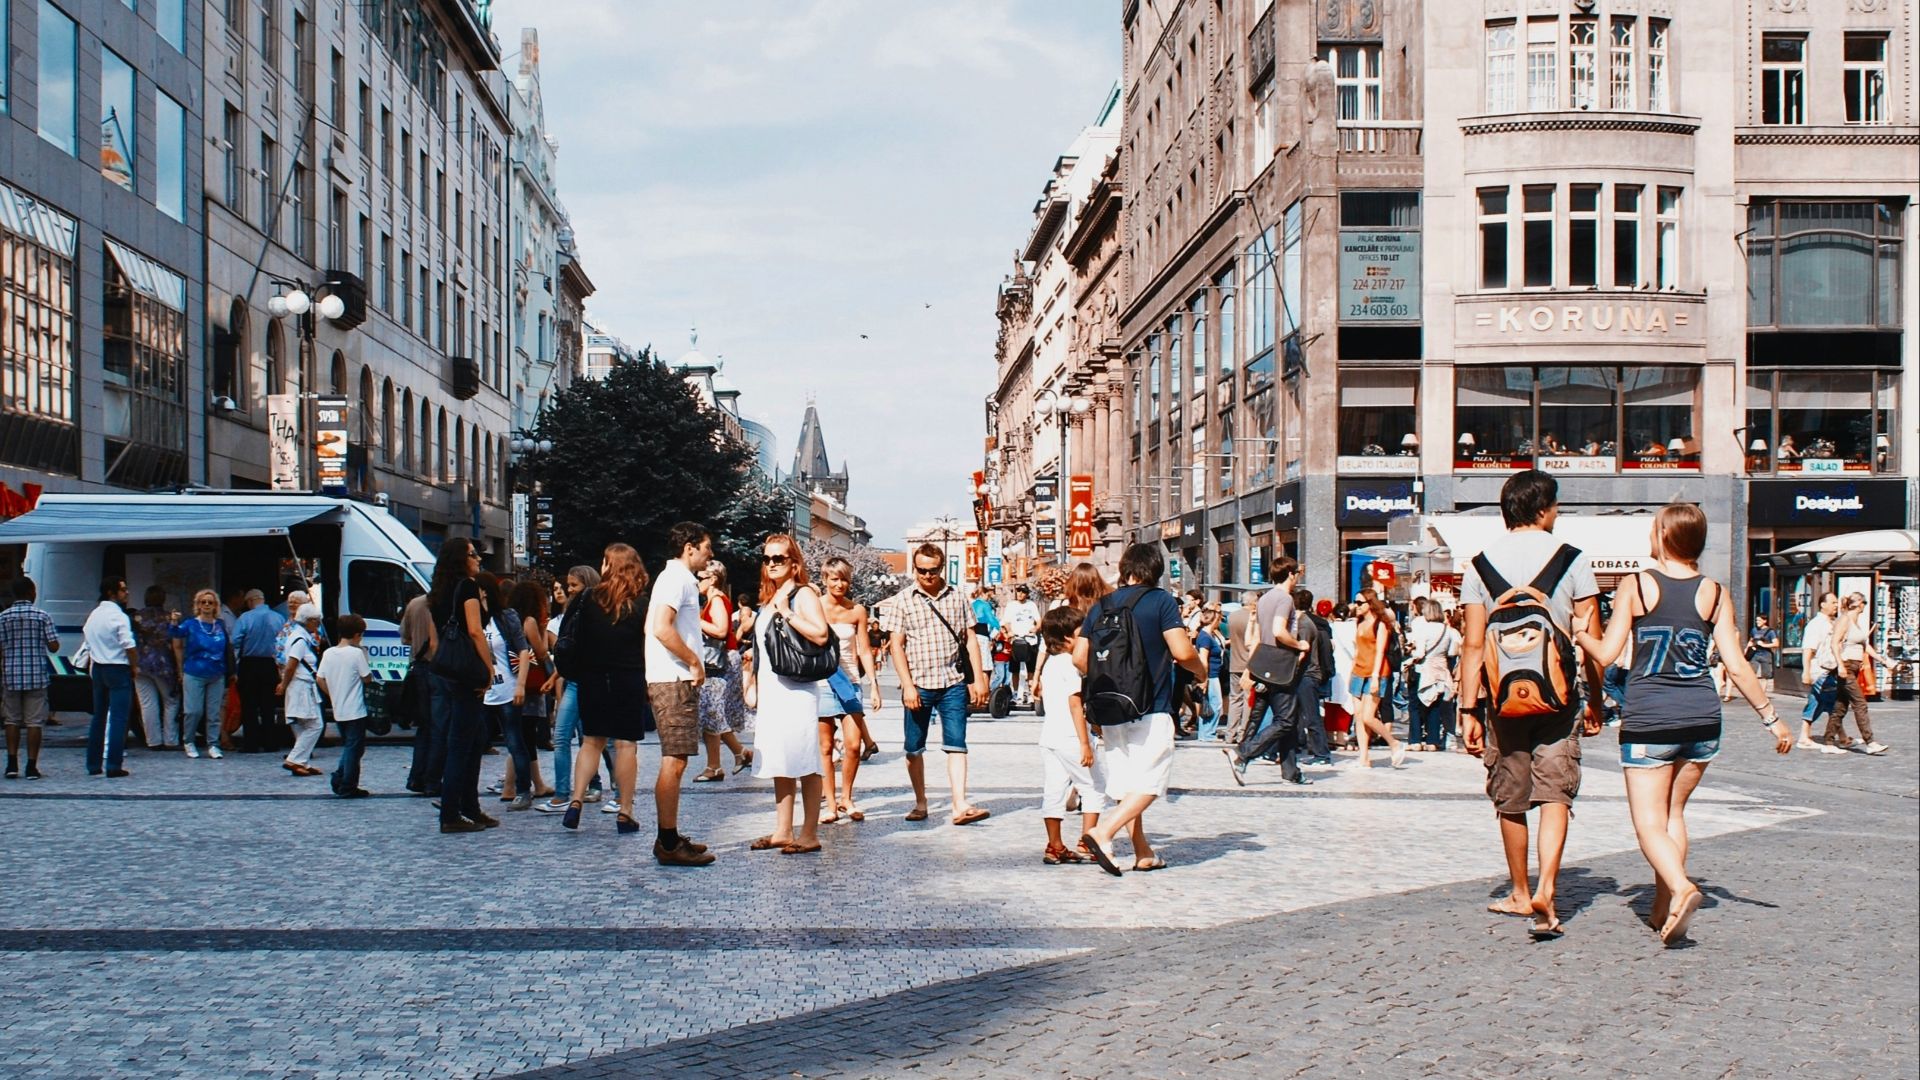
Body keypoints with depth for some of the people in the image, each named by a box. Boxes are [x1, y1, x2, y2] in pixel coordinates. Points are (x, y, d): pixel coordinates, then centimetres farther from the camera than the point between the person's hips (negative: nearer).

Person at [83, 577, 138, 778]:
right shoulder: (119, 617, -15)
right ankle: (113, 766, -8)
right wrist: (134, 667, -5)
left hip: (98, 669, 8)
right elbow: (130, 647, -20)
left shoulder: (93, 616, 9)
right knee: (118, 718, -5)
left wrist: (92, 667, 18)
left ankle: (93, 765, 19)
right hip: (118, 669, -8)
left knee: (99, 716, 15)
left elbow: (87, 641, 13)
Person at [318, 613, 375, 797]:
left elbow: (320, 679, 6)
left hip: (338, 711, 6)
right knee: (355, 748, 1)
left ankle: (339, 777, 10)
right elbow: (367, 678, -12)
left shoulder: (328, 653, 3)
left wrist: (334, 696, 16)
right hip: (355, 711, -6)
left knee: (348, 746, 21)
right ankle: (348, 787, 2)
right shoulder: (357, 653, -14)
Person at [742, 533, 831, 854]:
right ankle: (782, 832, 17)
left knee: (805, 765, -5)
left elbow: (821, 634, -20)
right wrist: (752, 685, 20)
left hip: (796, 689, -8)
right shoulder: (768, 600, 18)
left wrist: (787, 613, -19)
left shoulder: (803, 594, -5)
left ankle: (809, 835, -3)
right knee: (779, 764, 12)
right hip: (770, 691, 9)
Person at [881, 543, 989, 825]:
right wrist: (907, 685, -9)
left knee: (956, 745, -7)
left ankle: (960, 806, -13)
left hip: (953, 683, 1)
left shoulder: (956, 597, 7)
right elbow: (896, 645, -1)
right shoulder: (902, 600, 1)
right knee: (914, 749, 7)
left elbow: (970, 639, 11)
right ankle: (920, 803, 21)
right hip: (918, 685, -1)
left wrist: (979, 678, 4)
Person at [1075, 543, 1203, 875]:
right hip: (1150, 710, -5)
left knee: (1125, 782, 14)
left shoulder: (1101, 606, 7)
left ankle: (1143, 853, 17)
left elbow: (1079, 657, 5)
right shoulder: (1161, 601, -7)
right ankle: (1102, 833, -19)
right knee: (1150, 783, -3)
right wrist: (1200, 669, 7)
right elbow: (1182, 651, -14)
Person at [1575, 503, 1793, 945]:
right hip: (1702, 719, 4)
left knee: (1649, 825, -1)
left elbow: (1606, 654, -5)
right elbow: (1736, 666, 1)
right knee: (1673, 813, 19)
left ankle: (1680, 887, -26)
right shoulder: (1714, 593, 2)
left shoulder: (1636, 586, -5)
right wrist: (1772, 718, 10)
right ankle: (1663, 909, 17)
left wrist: (1579, 634, 15)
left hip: (1648, 721, -4)